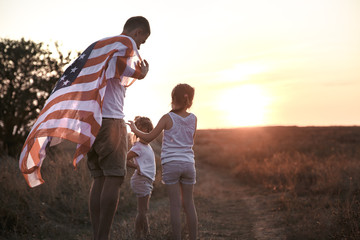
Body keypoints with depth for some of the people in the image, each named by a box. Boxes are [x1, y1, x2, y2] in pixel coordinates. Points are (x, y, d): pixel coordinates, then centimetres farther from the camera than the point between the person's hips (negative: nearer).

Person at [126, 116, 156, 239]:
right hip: (141, 180, -9)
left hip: (147, 181, 9)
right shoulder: (138, 147, -14)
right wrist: (136, 167, -13)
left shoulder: (147, 146, 14)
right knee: (142, 211, -6)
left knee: (144, 210, 14)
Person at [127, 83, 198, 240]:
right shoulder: (193, 119, 4)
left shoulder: (167, 118, -5)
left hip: (170, 164, -3)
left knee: (175, 204, 0)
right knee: (188, 203, 10)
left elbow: (148, 138, 0)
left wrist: (134, 129, 16)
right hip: (188, 164, 3)